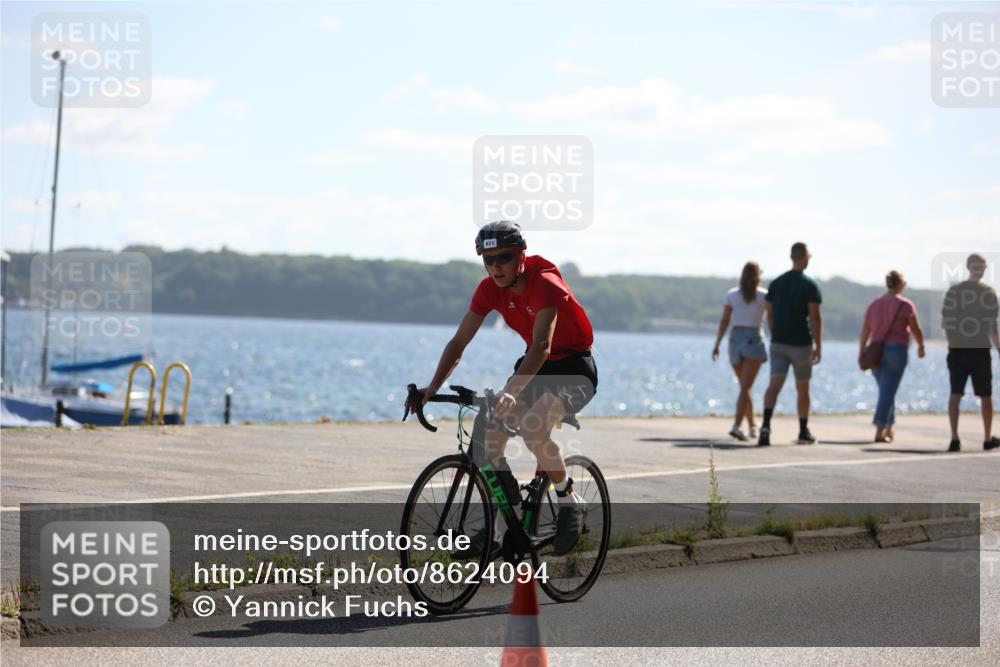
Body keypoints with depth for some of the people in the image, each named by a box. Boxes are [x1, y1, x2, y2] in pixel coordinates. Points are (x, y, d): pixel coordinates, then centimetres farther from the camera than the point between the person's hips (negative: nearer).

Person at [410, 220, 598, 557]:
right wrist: (434, 387, -22)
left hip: (574, 369, -7)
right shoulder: (490, 289, -8)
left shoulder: (544, 284, -28)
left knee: (532, 427, -32)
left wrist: (512, 391, -55)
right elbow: (459, 342, -7)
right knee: (490, 434, -10)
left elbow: (542, 345, -41)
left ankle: (570, 502, -10)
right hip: (536, 367, 7)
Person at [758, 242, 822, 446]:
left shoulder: (776, 283, 8)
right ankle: (803, 432, 20)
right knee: (802, 389, 11)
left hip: (778, 343, 3)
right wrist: (818, 346, -8)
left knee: (774, 385, -6)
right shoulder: (810, 285, -7)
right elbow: (815, 317, -12)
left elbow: (770, 315, 12)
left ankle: (766, 425, -28)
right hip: (801, 344, -3)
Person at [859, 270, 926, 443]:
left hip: (876, 351, 5)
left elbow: (865, 330, 5)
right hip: (896, 350, -5)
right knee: (888, 392, -6)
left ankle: (889, 429, 27)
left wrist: (862, 351, 10)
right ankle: (880, 431, -13)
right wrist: (921, 346, 11)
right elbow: (916, 330, -5)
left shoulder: (874, 304, 8)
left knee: (886, 391, 20)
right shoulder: (905, 305, -7)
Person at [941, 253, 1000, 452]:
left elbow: (945, 322, 1)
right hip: (980, 350, -2)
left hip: (957, 350, 2)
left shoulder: (954, 291, 1)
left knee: (955, 394, 5)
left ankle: (954, 439, -4)